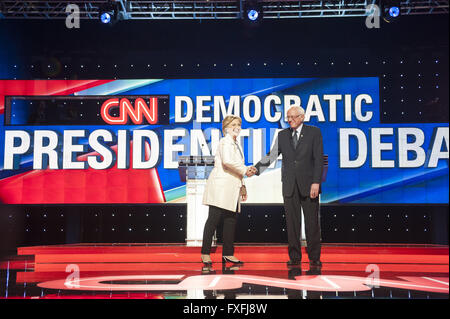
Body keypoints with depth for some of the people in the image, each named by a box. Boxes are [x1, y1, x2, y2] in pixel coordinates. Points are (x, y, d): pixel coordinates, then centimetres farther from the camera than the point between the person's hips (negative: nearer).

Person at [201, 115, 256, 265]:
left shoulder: (236, 145, 22)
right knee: (214, 219, -5)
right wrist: (245, 170, -14)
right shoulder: (225, 142, -7)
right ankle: (205, 253, 1)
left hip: (232, 189, 9)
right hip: (221, 187, -9)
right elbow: (227, 161, -24)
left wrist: (242, 186, 21)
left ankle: (228, 254, 16)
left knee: (231, 221, 9)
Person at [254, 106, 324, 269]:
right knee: (292, 222, 5)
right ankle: (294, 257, 14)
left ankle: (314, 257, 11)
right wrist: (255, 169, -7)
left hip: (308, 185, -2)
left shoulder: (314, 132, 2)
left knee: (312, 222, 2)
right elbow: (271, 156, 8)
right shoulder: (282, 135, 11)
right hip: (289, 186, 3)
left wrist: (316, 182, -11)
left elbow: (319, 159, -3)